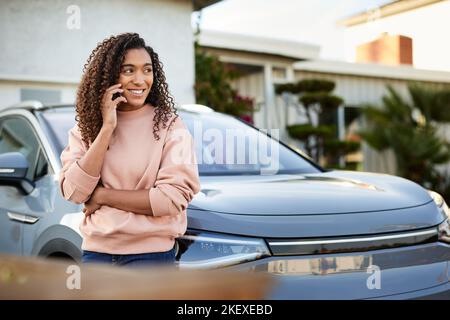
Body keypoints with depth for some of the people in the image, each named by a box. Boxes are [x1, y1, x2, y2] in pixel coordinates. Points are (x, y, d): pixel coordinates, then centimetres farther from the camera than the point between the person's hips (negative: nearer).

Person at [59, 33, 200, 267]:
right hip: (95, 251, 3)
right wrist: (107, 128, -14)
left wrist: (102, 196, -11)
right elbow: (73, 192, -9)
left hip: (151, 253, -3)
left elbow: (173, 199, -15)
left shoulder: (168, 124, -7)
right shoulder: (86, 126, 3)